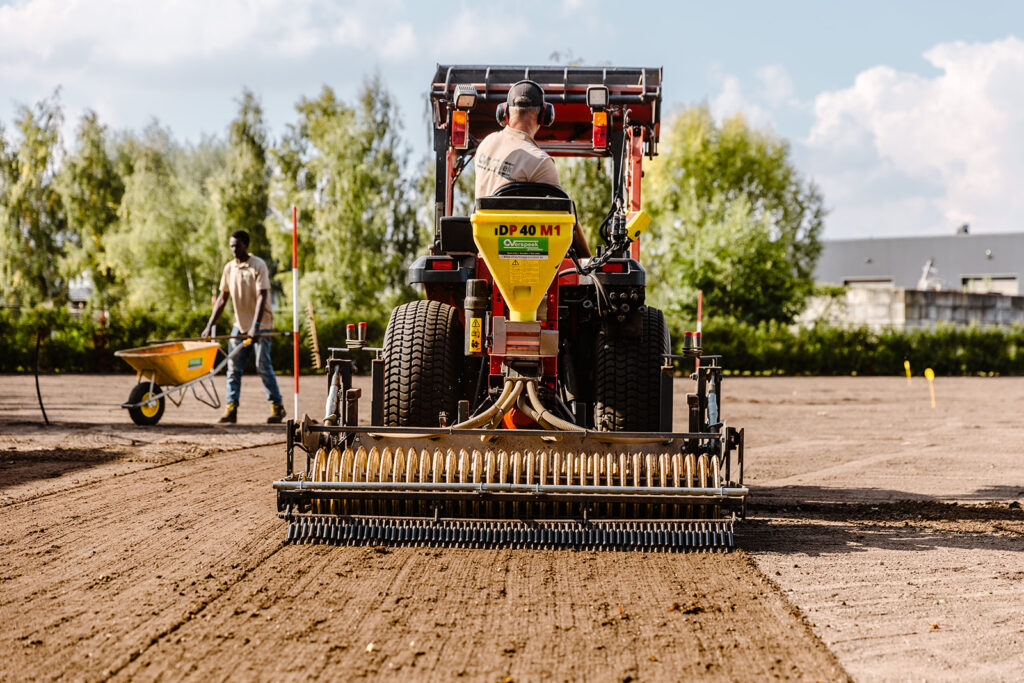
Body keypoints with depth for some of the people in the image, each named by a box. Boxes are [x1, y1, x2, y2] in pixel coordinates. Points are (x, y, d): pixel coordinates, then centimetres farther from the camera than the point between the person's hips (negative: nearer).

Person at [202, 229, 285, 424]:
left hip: (261, 325, -6)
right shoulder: (229, 268, 5)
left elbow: (262, 297, -19)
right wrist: (210, 325, 6)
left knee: (263, 365, -8)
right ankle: (231, 409, -1)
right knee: (233, 367, -1)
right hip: (240, 325, 6)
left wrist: (256, 326, -29)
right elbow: (222, 298, 11)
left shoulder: (258, 266, -12)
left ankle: (277, 407, 2)